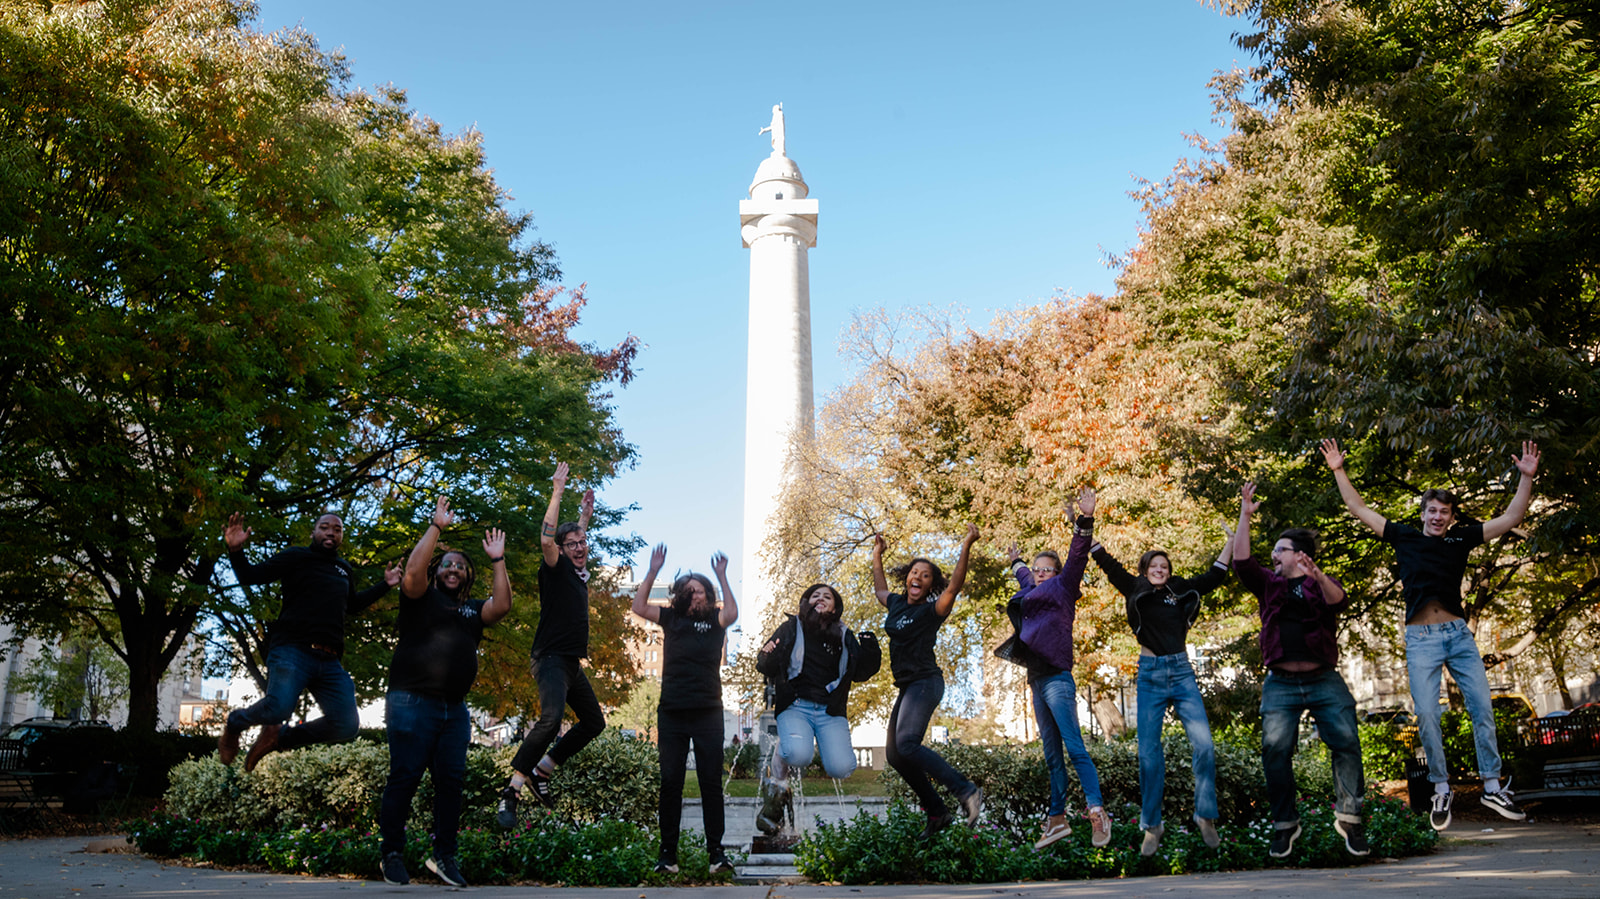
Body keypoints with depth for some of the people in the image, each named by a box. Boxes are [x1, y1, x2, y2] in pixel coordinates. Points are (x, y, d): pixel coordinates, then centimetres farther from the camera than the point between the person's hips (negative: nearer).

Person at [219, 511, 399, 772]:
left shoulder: (345, 571, 25)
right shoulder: (296, 557, 7)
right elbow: (252, 576, 3)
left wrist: (384, 585, 34)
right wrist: (236, 552, -15)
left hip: (329, 661, 6)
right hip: (293, 650, -6)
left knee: (347, 726, -8)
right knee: (279, 708, -31)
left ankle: (279, 737, 13)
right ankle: (235, 723, 6)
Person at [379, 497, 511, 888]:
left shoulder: (472, 609, 19)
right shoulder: (422, 596, 6)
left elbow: (502, 606, 2)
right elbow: (413, 569, -13)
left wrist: (497, 560, 1)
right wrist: (437, 525, -12)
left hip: (454, 709, 5)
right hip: (413, 703, -5)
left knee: (451, 781, 3)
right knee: (404, 778, -3)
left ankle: (444, 855, 11)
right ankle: (391, 853, 7)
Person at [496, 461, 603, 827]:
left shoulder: (581, 572, 16)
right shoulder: (556, 569, -6)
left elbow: (578, 539, 38)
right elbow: (547, 539, -26)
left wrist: (585, 515, 36)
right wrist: (557, 493, -22)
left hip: (572, 663, 9)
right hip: (551, 658, -9)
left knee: (594, 722, 16)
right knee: (551, 718, -29)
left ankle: (541, 771, 18)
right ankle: (511, 792, -28)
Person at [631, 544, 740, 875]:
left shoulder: (714, 620, 6)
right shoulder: (671, 618, 11)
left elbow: (733, 613, -14)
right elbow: (639, 607, 1)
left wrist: (722, 575, -14)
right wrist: (653, 571, -4)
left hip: (708, 714, -1)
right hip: (671, 714, 1)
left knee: (711, 782, 1)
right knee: (670, 782, 4)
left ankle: (716, 851, 5)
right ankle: (668, 852, 10)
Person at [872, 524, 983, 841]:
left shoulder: (931, 610, -7)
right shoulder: (897, 603, 13)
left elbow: (954, 586, -25)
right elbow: (880, 589, 35)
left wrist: (966, 546, -31)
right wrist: (877, 554, 38)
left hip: (925, 682, -8)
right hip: (907, 687, 8)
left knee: (907, 744, -27)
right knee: (894, 755, 5)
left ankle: (965, 790, -27)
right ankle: (937, 812, 13)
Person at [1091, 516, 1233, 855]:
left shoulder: (1182, 591, 8)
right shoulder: (1135, 590, 4)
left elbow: (1215, 574, 12)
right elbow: (1108, 564, 0)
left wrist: (1232, 539, 9)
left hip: (1181, 671, 1)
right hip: (1150, 674, -1)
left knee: (1204, 744, -9)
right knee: (1149, 752, 0)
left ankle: (1205, 816, 7)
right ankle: (1151, 826, 11)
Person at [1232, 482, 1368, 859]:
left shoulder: (1323, 583, 12)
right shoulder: (1269, 584, 16)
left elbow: (1339, 602, -10)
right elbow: (1241, 562, 1)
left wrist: (1319, 578, -30)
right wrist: (1245, 516, -4)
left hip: (1324, 680, -1)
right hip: (1281, 683, 1)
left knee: (1346, 742, -12)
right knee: (1274, 749, -9)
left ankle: (1349, 817, 4)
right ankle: (1285, 824, 2)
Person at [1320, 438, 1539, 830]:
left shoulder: (1461, 538, 11)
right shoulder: (1403, 536, 10)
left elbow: (1510, 518, 13)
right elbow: (1360, 509, 13)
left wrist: (1527, 477, 6)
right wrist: (1339, 471, 10)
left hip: (1458, 634, 1)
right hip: (1420, 639, -1)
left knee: (1482, 708, -2)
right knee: (1426, 716, -5)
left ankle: (1492, 786, 7)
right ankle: (1441, 790, 7)